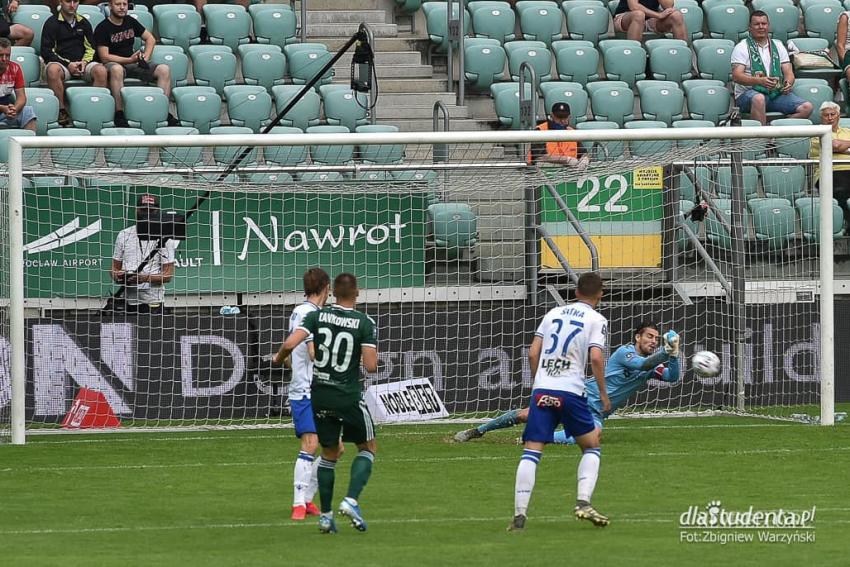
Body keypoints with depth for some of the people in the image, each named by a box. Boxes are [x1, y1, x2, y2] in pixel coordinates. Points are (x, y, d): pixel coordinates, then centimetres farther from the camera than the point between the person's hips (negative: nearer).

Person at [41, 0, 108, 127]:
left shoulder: (83, 23, 18)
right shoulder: (52, 23, 4)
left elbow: (91, 48, 20)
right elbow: (46, 51, -3)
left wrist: (84, 62, -3)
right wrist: (68, 64, -13)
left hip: (82, 63, 3)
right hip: (60, 63, -3)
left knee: (101, 70, -28)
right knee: (53, 70, -39)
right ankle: (61, 111, -34)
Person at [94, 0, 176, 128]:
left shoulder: (130, 22, 11)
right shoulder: (102, 28, -7)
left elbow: (150, 39, 21)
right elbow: (104, 57, -14)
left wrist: (145, 57, 4)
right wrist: (130, 60, -20)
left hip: (132, 63, 6)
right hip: (112, 64, -6)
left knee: (164, 70, -13)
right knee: (116, 69, -43)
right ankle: (119, 114, -40)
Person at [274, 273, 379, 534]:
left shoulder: (316, 316, -2)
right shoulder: (365, 323, -8)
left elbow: (290, 343, -13)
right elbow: (371, 366, -14)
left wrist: (279, 358, 8)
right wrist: (373, 356, 9)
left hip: (320, 395, 3)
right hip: (349, 396, -3)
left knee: (329, 453, 18)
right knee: (368, 447, 15)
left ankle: (326, 515, 14)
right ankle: (351, 501, -5)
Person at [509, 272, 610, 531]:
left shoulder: (554, 313, 17)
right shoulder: (596, 320, 4)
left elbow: (533, 354, 12)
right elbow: (595, 358, -10)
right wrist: (603, 393, 0)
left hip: (542, 390, 3)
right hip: (570, 391, -3)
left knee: (531, 452, -1)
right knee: (591, 447, 16)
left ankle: (519, 514, -12)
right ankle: (583, 503, -1)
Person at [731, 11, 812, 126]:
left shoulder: (778, 46, 17)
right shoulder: (742, 48, 3)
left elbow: (788, 72, 12)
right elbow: (736, 76, -10)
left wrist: (788, 83, -14)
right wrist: (760, 81, -27)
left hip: (776, 93, 4)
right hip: (748, 93, -4)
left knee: (806, 108, -19)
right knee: (759, 99, -41)